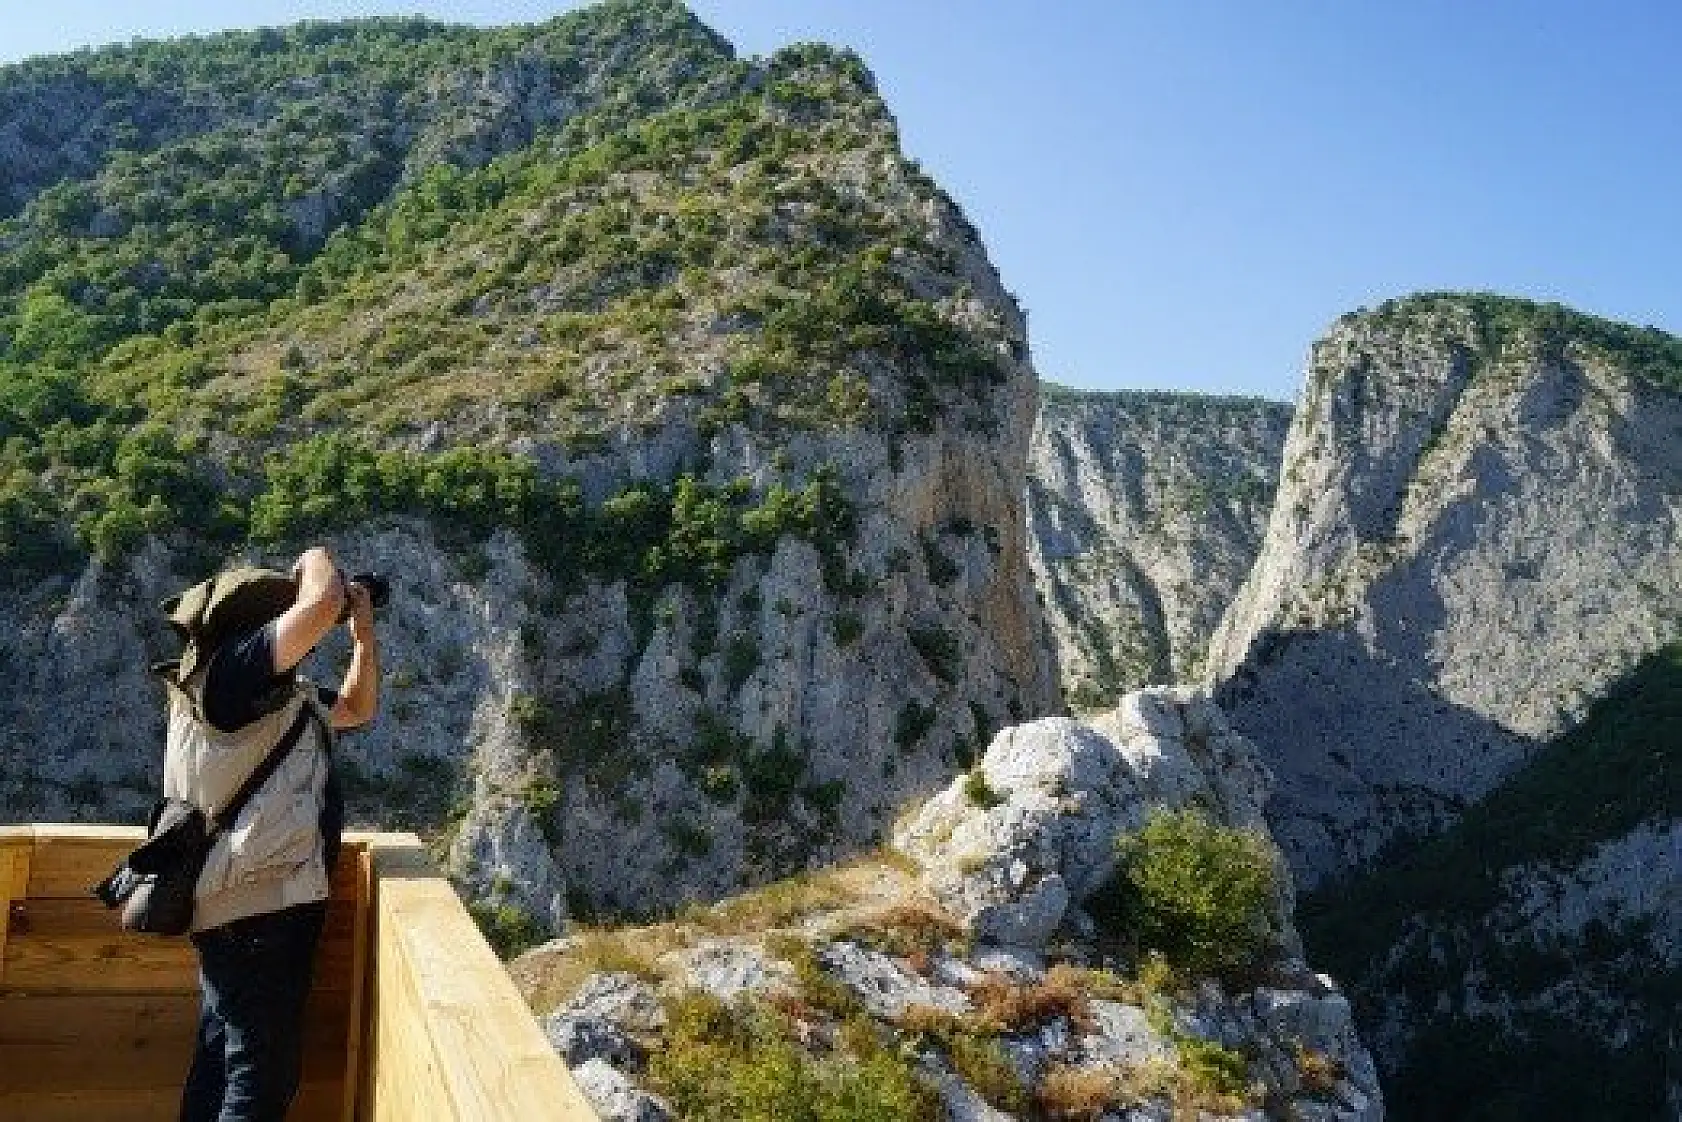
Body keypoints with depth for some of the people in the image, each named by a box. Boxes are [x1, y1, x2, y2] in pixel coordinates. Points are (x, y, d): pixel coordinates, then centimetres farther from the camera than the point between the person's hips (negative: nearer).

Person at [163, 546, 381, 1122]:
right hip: (262, 905, -10)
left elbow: (358, 707, 30)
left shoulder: (282, 697, 16)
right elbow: (323, 602, -26)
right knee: (261, 1075, -6)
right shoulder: (230, 670, -11)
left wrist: (364, 628, 19)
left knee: (221, 1066, 16)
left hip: (240, 906, 10)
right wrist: (317, 560, -4)